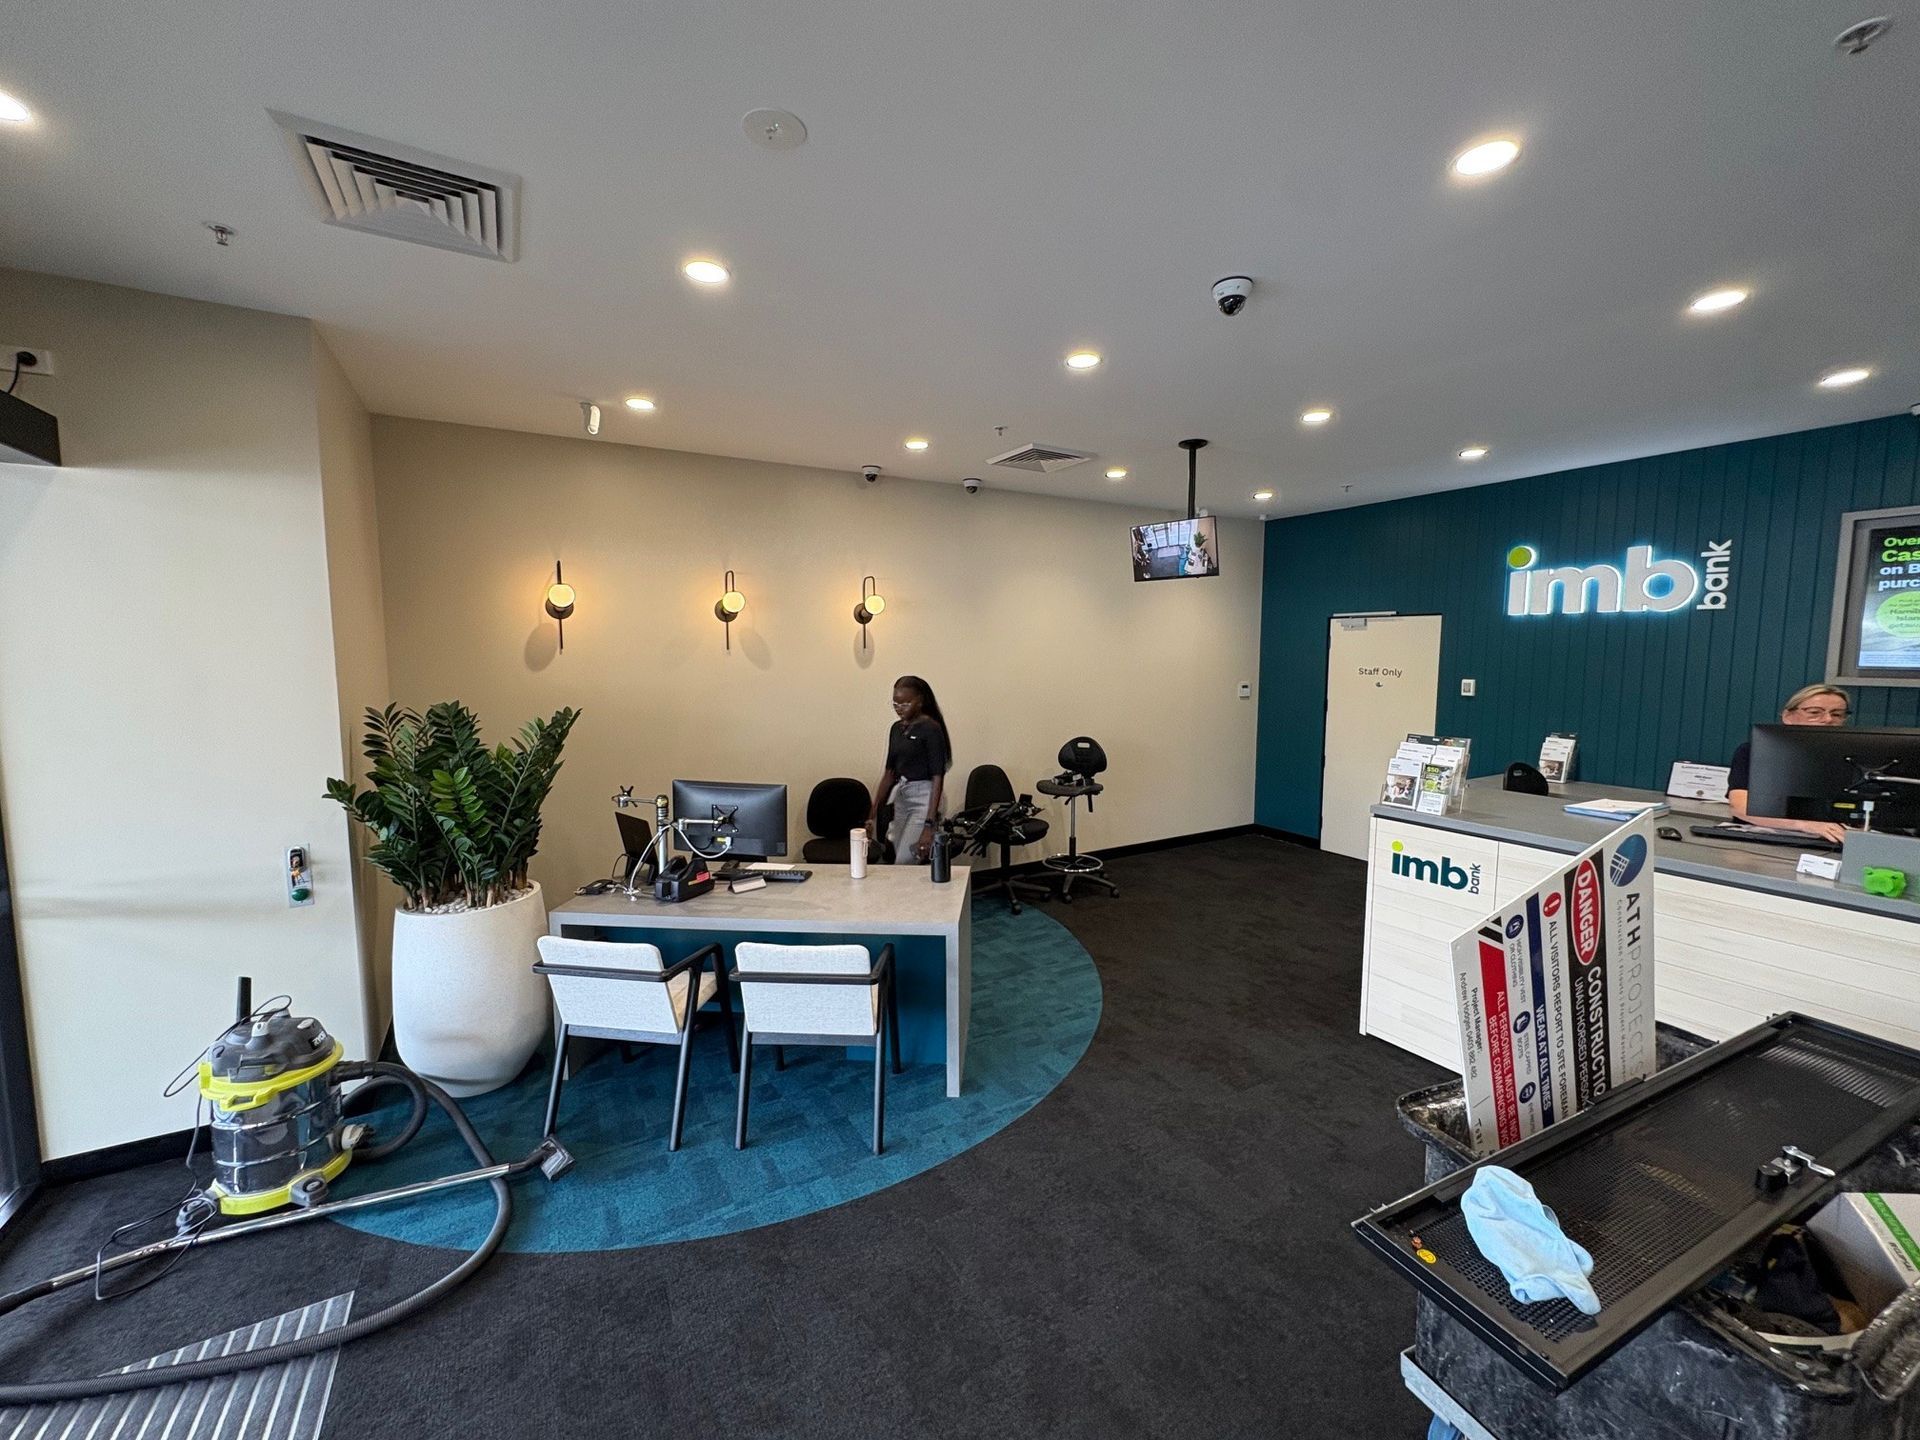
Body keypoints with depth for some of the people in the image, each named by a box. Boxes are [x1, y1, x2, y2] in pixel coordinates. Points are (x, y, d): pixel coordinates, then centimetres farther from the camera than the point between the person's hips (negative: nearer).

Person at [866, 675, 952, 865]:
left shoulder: (931, 729, -11)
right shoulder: (897, 729, 12)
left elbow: (938, 777, -16)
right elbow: (889, 772, 17)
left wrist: (929, 825, -22)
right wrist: (873, 813, 15)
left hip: (924, 799, -8)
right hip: (901, 798, 8)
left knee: (903, 865, -11)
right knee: (913, 865, 10)